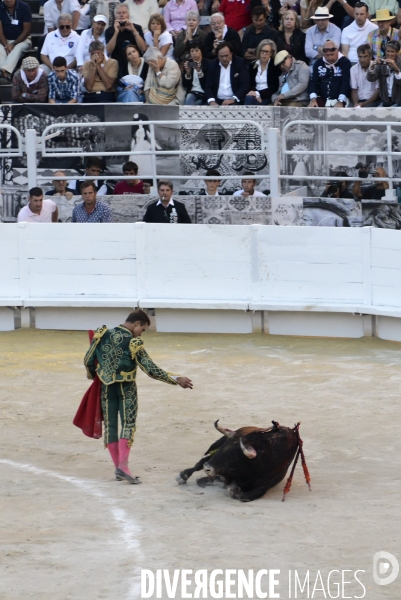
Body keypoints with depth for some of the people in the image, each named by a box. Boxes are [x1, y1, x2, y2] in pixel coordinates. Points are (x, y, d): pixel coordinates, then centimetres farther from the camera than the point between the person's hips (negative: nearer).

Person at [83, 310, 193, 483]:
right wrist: (176, 380, -10)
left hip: (106, 388, 4)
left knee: (110, 425, 9)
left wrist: (93, 375, 21)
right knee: (128, 424, -1)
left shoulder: (103, 335, -5)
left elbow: (88, 360, 0)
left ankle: (118, 467, 10)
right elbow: (152, 370, -17)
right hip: (126, 389, -4)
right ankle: (123, 465, -17)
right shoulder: (133, 344, -17)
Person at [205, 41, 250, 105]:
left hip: (234, 101, -2)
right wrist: (211, 101, -14)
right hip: (217, 100, 2)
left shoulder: (240, 63, 0)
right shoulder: (213, 65, 8)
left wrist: (233, 99, -19)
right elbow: (208, 86, 5)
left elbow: (245, 85, -5)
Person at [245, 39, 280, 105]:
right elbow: (251, 84, 11)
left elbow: (274, 87, -5)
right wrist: (255, 94, -12)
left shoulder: (275, 66, 0)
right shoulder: (253, 66, 14)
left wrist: (258, 93, -17)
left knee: (249, 98, -33)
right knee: (248, 97, -33)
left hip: (269, 96, -4)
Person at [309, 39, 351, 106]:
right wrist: (313, 99, -11)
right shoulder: (318, 63, 10)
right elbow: (314, 82, 6)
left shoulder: (344, 62, -2)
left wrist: (340, 101, -24)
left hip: (338, 99, -4)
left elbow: (346, 83, -11)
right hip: (321, 99, 4)